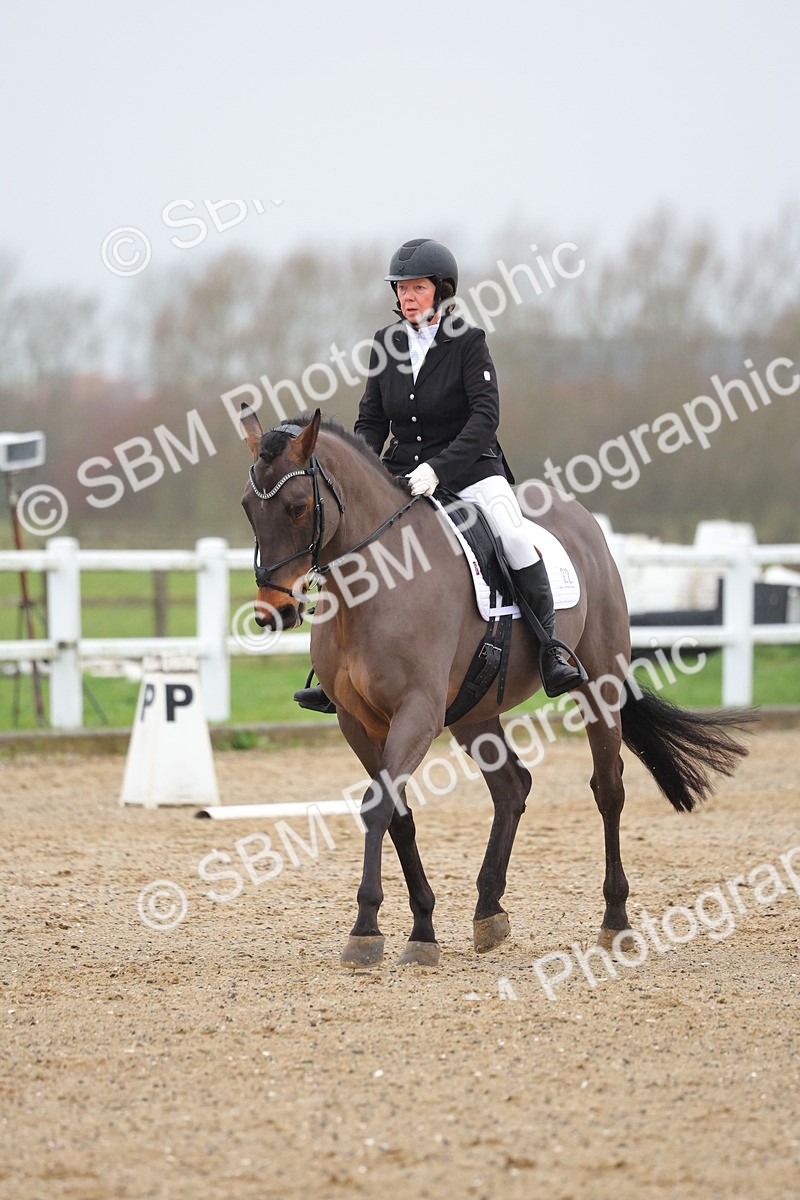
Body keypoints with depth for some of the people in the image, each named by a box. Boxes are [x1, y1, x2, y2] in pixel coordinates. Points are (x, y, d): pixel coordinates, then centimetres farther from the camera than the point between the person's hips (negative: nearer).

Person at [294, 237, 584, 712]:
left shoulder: (468, 342, -9)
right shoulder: (387, 344, 5)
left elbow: (485, 415, -18)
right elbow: (372, 419, 10)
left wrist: (438, 468, -29)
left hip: (468, 466, -5)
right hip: (402, 472, 5)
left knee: (515, 535, -29)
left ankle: (552, 652, -20)